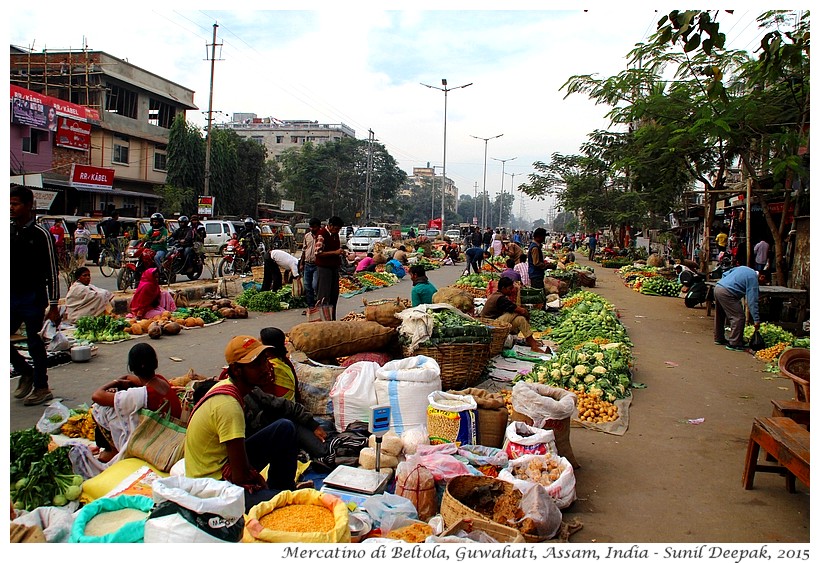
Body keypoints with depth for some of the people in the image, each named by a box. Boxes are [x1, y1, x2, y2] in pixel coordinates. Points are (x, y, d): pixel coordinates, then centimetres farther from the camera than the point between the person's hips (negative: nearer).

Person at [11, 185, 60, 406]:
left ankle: (41, 387, 16)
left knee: (35, 343, 2)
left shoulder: (40, 234, -10)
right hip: (11, 296, 6)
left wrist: (53, 306, -11)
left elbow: (52, 271, -9)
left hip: (33, 298, -6)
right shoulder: (8, 230, 7)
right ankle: (26, 373, 28)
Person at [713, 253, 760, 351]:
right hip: (726, 293, -10)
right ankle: (734, 343, -6)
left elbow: (725, 273, 23)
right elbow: (752, 301, -11)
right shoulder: (753, 278, -7)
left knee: (720, 315, 23)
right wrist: (756, 320, -10)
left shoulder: (743, 268, 18)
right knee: (739, 317, -7)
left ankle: (719, 338, 35)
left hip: (717, 287, 10)